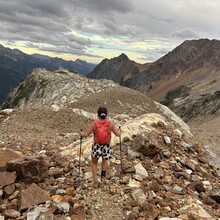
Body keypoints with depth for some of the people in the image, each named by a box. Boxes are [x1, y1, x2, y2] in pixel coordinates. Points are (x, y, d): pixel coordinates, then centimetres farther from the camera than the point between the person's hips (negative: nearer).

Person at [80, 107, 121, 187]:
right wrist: (119, 130, 16)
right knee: (105, 160, 33)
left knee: (94, 163, 25)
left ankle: (95, 181, 19)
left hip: (96, 146, -1)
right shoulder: (110, 124, -16)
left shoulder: (94, 123, -18)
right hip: (106, 147, 1)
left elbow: (86, 135, -14)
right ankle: (103, 176, 17)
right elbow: (118, 134, -7)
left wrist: (81, 133, 9)